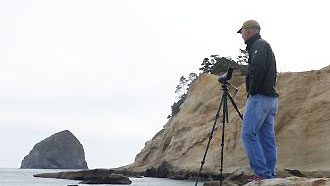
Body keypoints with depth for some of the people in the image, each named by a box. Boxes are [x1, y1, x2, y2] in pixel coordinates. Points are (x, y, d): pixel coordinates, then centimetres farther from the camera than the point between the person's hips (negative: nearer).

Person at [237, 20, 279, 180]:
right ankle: (269, 175, 6)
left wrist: (252, 91, -12)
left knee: (248, 134, -12)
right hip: (271, 99, 10)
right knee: (267, 138, 6)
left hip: (260, 97, -10)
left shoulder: (259, 45, -5)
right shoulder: (265, 46, 24)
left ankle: (262, 173, -16)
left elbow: (258, 69, -22)